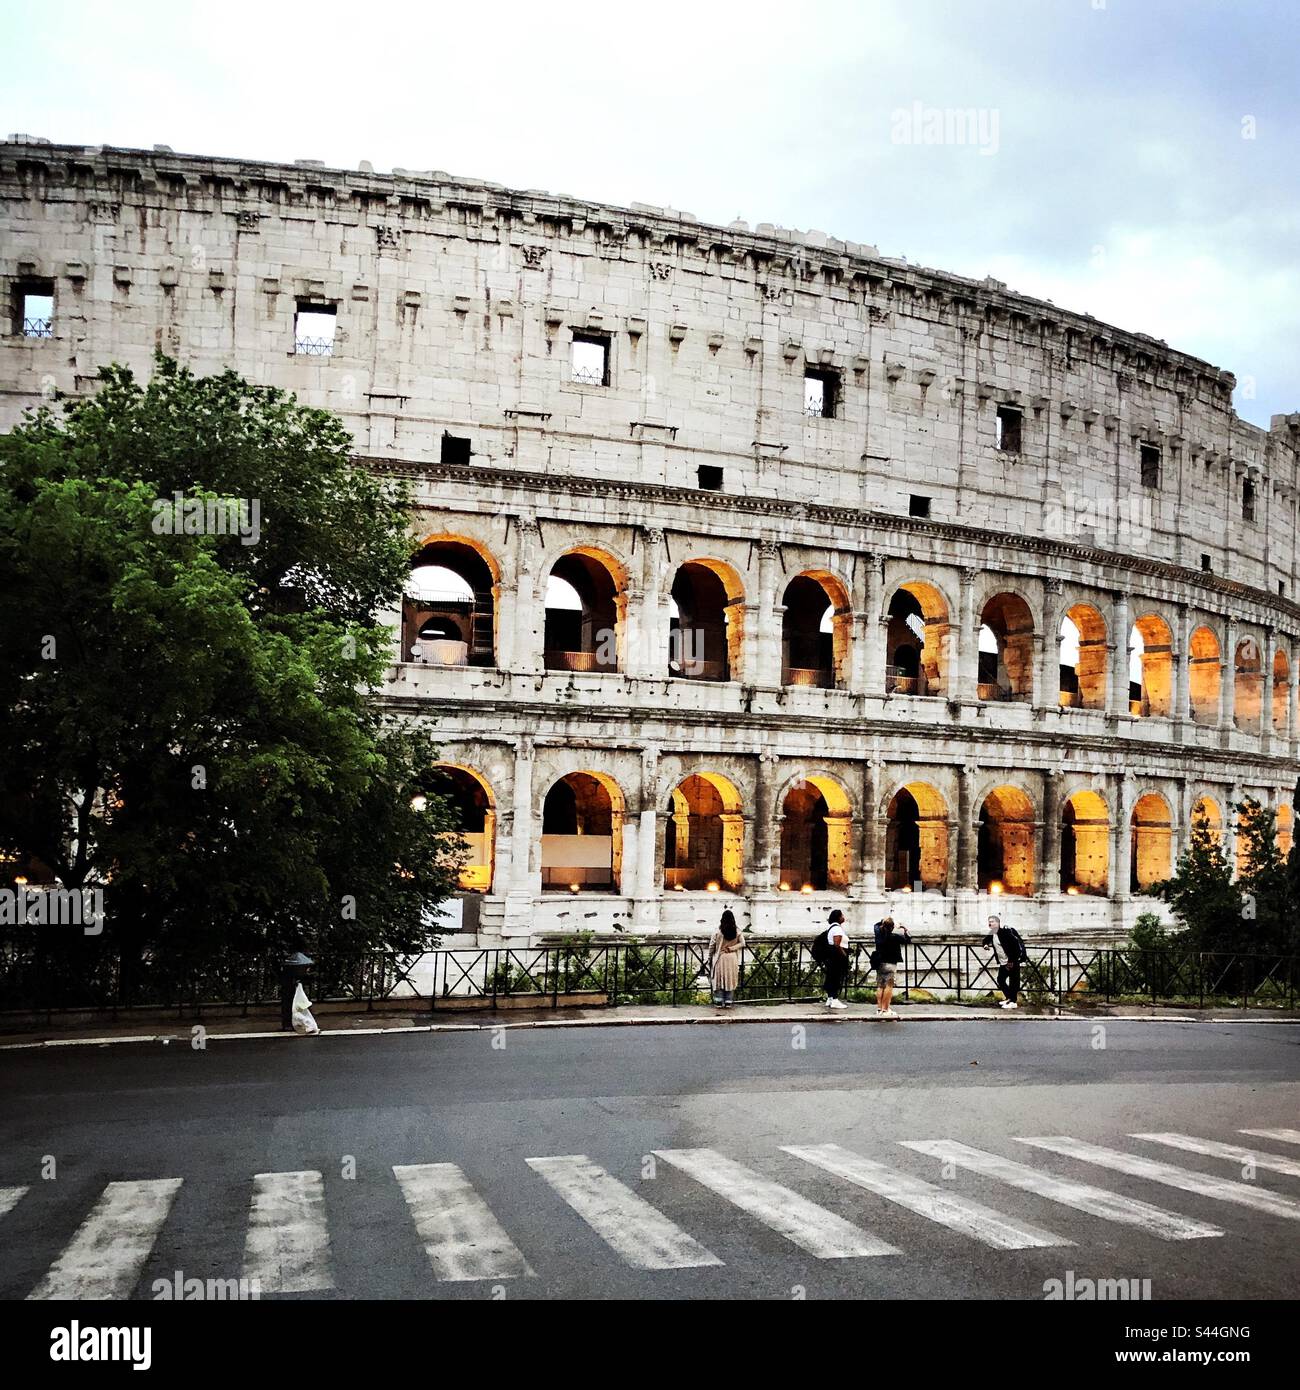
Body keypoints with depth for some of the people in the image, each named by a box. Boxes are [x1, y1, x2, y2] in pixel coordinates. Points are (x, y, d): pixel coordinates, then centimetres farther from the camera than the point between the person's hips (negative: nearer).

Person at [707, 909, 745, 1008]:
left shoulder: (718, 931, -10)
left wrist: (710, 958, 5)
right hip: (732, 959, 2)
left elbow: (712, 946, -6)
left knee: (719, 979, 8)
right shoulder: (737, 931, -5)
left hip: (720, 958, -2)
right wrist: (731, 948, -6)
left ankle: (719, 1001, 7)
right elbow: (742, 943, -5)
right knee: (730, 979, 9)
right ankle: (728, 1002, 9)